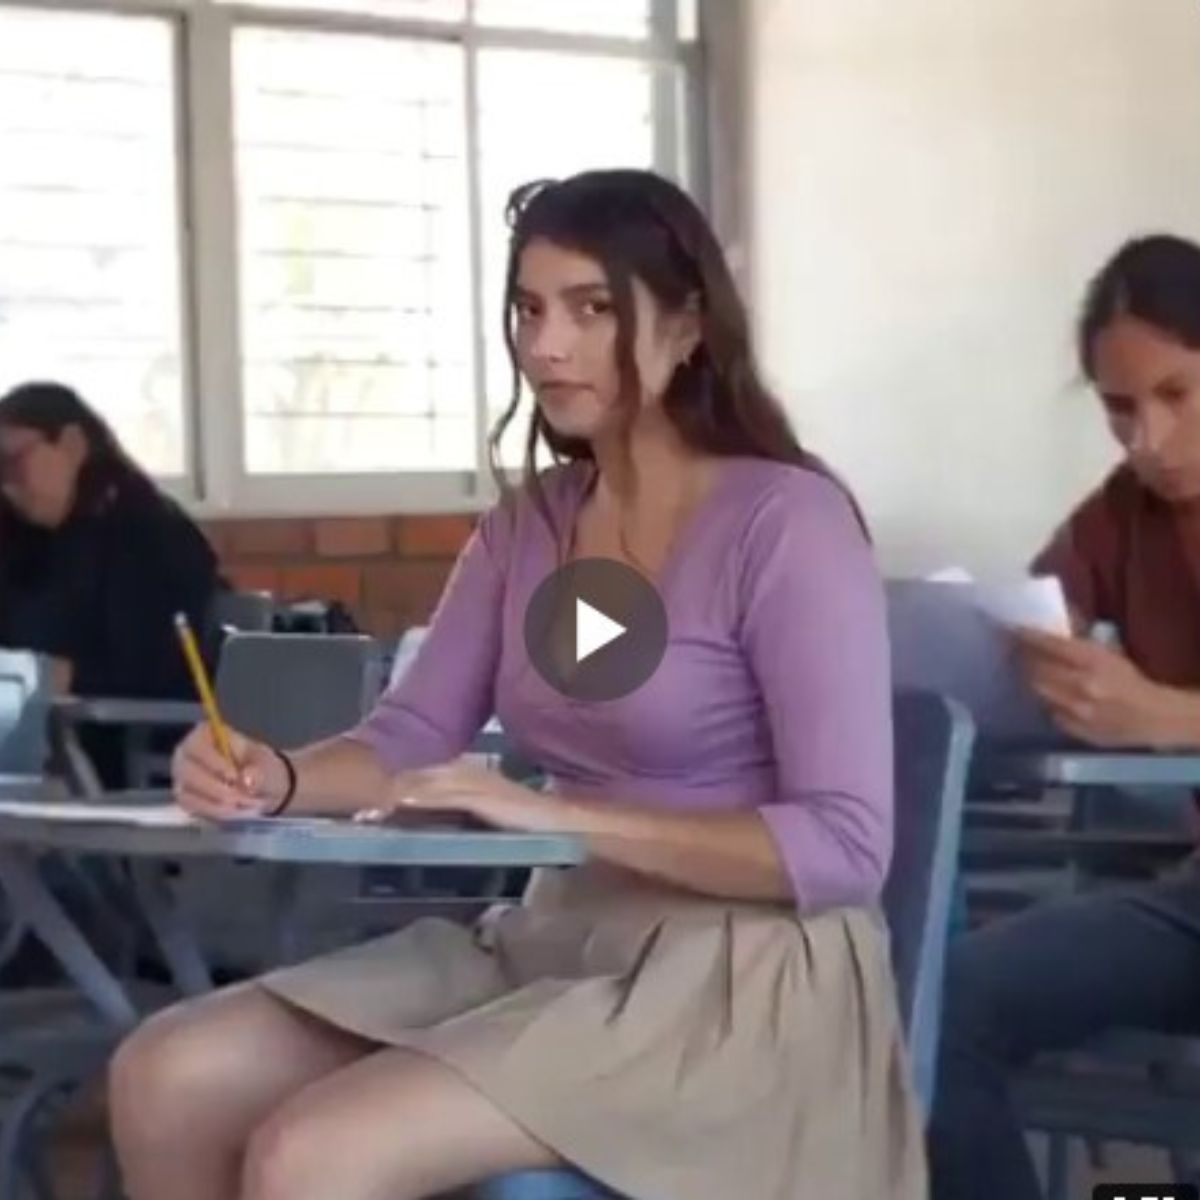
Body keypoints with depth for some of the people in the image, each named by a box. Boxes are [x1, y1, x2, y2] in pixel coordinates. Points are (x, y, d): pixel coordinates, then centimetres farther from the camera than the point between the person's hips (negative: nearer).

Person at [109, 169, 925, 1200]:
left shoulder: (788, 521, -13)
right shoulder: (527, 523, 10)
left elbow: (845, 850, -20)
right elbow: (412, 738, 11)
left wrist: (558, 815, -26)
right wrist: (278, 780, -13)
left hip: (743, 975, -7)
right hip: (559, 939, 8)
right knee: (165, 1077, -9)